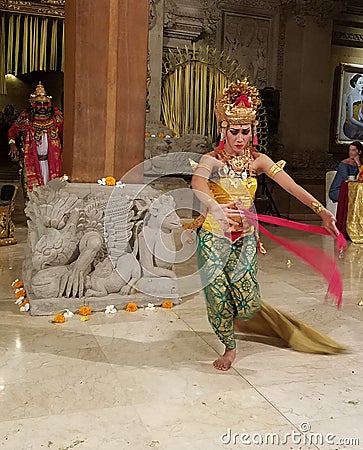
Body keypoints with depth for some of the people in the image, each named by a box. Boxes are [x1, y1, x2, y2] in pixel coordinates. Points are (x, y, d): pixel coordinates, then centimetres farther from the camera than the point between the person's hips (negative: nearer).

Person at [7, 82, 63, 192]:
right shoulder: (26, 117, -1)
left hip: (51, 161, 1)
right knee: (31, 187, 3)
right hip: (31, 160, -1)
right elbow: (13, 131, 7)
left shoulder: (55, 116, 1)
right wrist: (12, 144, -12)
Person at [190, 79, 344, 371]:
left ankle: (239, 317, 35)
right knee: (218, 295, -3)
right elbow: (197, 186, -29)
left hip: (245, 237, 2)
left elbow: (292, 186, -9)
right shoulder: (211, 160, -7)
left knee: (247, 302, -4)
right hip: (214, 236, -2)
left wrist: (322, 211, -22)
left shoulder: (258, 160, 2)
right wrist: (214, 207, -51)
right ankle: (229, 347, 24)